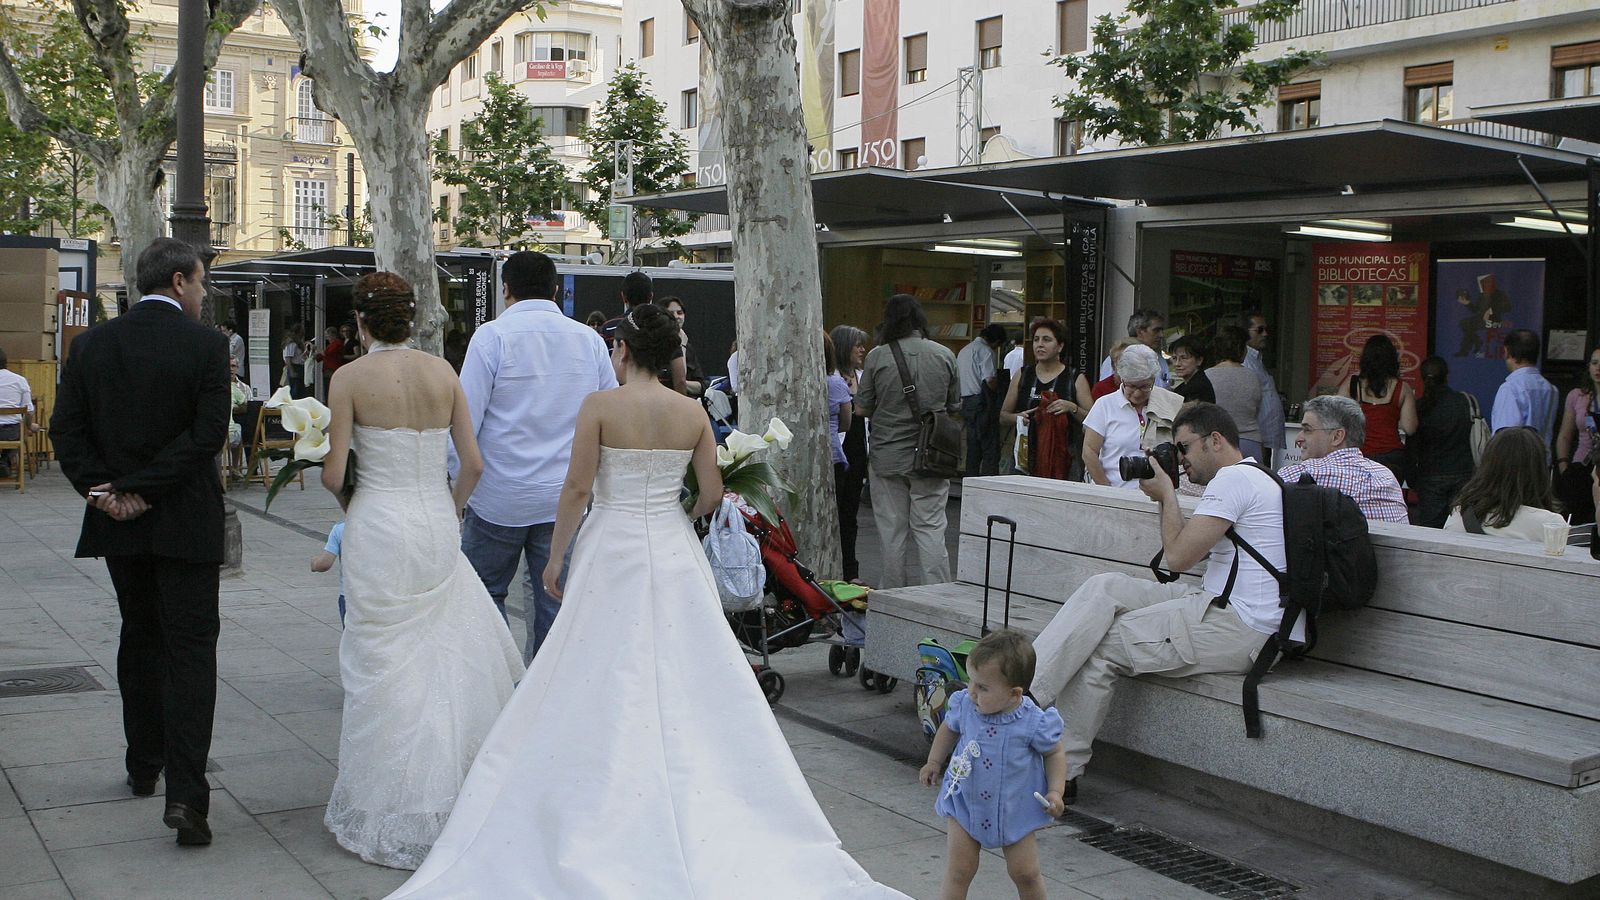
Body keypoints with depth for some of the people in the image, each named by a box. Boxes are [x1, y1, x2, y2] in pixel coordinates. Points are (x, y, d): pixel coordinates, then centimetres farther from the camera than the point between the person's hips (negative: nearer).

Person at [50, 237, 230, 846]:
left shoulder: (91, 344, 3)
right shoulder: (205, 343, -10)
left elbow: (65, 429, 0)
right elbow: (208, 433, -17)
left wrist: (100, 488, -4)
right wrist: (144, 491, -13)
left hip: (117, 524, 5)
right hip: (185, 521, -4)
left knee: (139, 637, 20)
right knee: (190, 648, -1)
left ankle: (143, 767, 32)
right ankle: (185, 792, -10)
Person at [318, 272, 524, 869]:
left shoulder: (351, 377, -7)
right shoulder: (443, 372, 3)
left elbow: (334, 474, -10)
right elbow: (473, 463, 2)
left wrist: (343, 492, 13)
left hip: (377, 528, -3)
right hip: (436, 526, 3)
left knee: (384, 668, 6)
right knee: (449, 657, 15)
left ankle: (390, 812, 16)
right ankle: (449, 794, 24)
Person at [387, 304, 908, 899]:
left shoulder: (600, 405, -9)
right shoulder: (693, 412, 0)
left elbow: (578, 488, -10)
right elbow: (713, 493, 2)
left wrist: (556, 556, 1)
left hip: (612, 550, -3)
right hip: (674, 552, 3)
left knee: (604, 681, 5)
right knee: (682, 679, 9)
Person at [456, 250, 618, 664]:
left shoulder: (493, 335, -8)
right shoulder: (590, 340, 5)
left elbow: (465, 419, -11)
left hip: (500, 495, -3)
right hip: (565, 499, 3)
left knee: (485, 593, 13)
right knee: (556, 603, 8)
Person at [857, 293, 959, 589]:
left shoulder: (877, 357, -6)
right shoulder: (945, 356, -1)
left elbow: (862, 408, 0)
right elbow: (955, 406, 9)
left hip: (887, 457, -1)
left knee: (892, 532, 7)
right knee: (930, 529, 4)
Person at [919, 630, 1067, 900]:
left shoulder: (1034, 723, -22)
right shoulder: (964, 706, -14)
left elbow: (1054, 753, -4)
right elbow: (949, 729, 9)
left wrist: (1056, 791, -14)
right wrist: (934, 762, 10)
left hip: (1016, 810, -2)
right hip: (965, 805, 2)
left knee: (1025, 873, 9)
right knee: (959, 870, 2)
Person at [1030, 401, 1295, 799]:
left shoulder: (1233, 478, -11)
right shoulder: (1253, 478, 23)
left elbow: (1178, 557, -15)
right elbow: (1193, 551, 22)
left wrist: (1166, 495, -1)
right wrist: (1166, 493, 14)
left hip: (1238, 628, -10)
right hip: (1220, 606, 10)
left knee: (1098, 647, -11)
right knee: (1105, 587, -3)